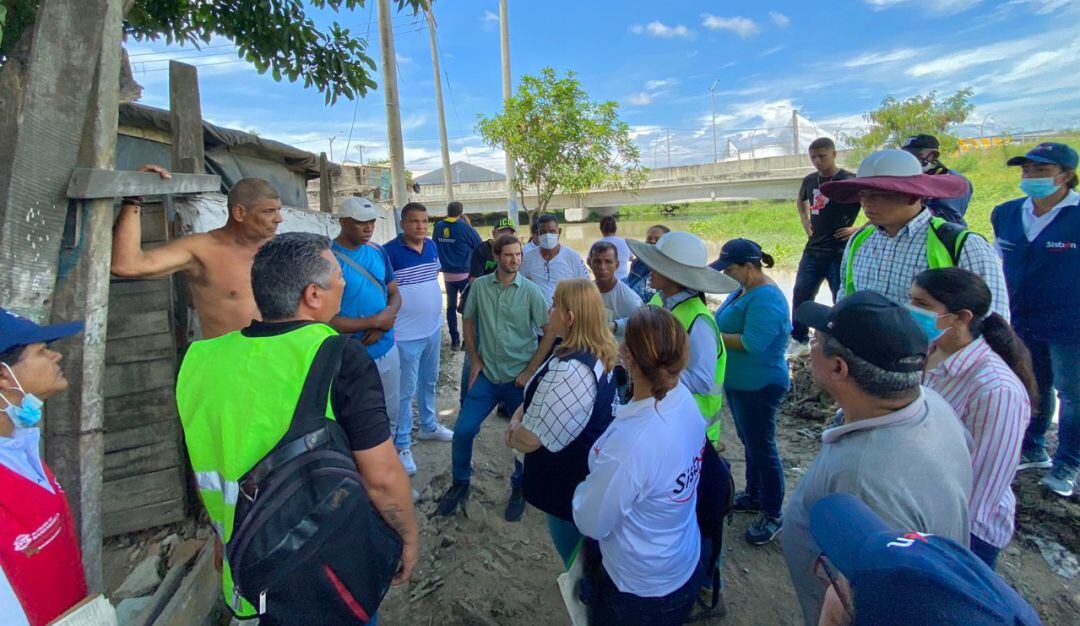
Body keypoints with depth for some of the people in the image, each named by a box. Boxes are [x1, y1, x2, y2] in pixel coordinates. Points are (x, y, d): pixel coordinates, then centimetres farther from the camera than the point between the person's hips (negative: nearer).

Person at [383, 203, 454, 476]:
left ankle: (428, 426, 41)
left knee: (429, 381, 22)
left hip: (433, 328, 7)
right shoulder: (389, 251, -18)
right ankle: (401, 445, 18)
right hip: (406, 334, -7)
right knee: (406, 390, 3)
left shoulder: (432, 246, 3)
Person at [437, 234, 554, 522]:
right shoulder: (480, 286, -2)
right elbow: (468, 321, 10)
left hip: (519, 378, -1)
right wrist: (475, 361, 4)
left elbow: (550, 331, -6)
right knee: (463, 430, -1)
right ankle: (460, 483, 25)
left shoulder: (530, 290, -9)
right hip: (487, 374, 2)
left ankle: (519, 489, 32)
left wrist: (530, 371, -8)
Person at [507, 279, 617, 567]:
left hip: (570, 483, -9)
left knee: (572, 548, 17)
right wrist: (519, 414, -6)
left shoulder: (569, 372, -36)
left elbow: (530, 440, -29)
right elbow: (544, 396, 9)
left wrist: (514, 431, -8)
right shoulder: (598, 354, -4)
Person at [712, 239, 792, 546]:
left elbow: (752, 343, -31)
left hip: (759, 386, -10)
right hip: (739, 382, 10)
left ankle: (773, 515, 20)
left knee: (761, 448, 3)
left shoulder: (766, 299, -24)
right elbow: (731, 326, 12)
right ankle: (754, 495, 40)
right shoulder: (744, 288, 6)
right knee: (749, 441, 22)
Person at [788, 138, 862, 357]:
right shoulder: (809, 181, 7)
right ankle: (800, 340, 21)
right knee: (800, 295, 7)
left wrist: (859, 229, -12)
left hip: (840, 252, -5)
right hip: (813, 250, 6)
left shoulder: (851, 181, -10)